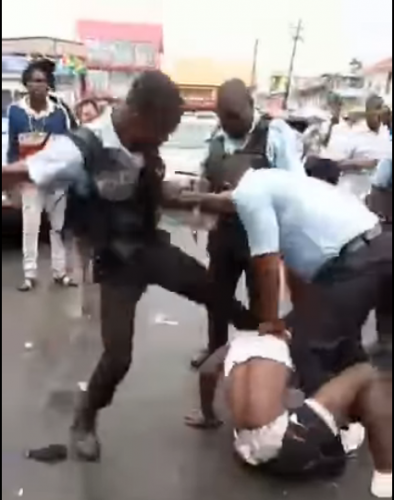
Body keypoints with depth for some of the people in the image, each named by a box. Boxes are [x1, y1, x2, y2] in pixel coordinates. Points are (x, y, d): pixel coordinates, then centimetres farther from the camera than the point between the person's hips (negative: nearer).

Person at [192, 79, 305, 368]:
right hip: (223, 232, 6)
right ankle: (216, 348, 41)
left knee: (260, 298, 12)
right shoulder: (217, 138, 7)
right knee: (217, 294, 19)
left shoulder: (276, 133, -11)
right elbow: (206, 182, 18)